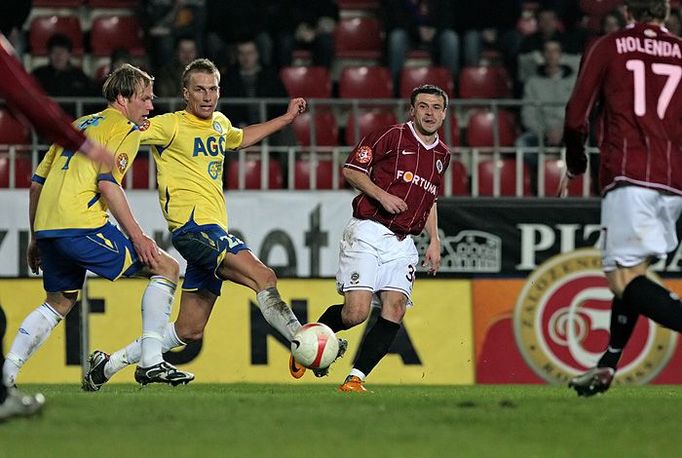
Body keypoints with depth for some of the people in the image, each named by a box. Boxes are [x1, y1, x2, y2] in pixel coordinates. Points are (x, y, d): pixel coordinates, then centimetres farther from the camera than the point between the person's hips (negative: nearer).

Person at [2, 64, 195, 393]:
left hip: (47, 228, 8)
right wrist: (137, 236, -13)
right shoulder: (125, 130, 2)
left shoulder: (78, 125, 26)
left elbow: (37, 183, 24)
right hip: (82, 225, -8)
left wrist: (36, 239, 29)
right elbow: (107, 184, -14)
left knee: (59, 302, 25)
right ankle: (150, 362, -6)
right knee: (165, 268, 1)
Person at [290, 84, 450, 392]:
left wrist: (434, 241, 20)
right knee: (356, 312, -16)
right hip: (368, 231, -6)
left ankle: (355, 378, -9)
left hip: (402, 242, 6)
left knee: (395, 309, -13)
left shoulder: (441, 155, 16)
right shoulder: (391, 136, -5)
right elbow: (351, 170, -3)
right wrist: (382, 195, -15)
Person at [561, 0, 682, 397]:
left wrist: (575, 167, 21)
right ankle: (609, 365, 22)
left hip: (629, 176, -5)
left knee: (624, 278, -12)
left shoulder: (608, 48, 7)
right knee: (633, 270, 20)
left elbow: (576, 117, 5)